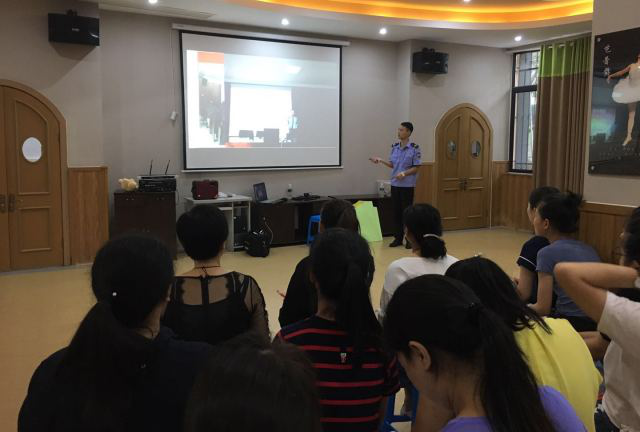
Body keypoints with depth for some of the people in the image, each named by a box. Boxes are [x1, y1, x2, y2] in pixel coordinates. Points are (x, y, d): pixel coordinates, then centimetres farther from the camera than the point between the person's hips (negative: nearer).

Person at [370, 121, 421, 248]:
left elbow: (416, 167, -9)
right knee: (396, 211, 8)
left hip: (408, 185, -5)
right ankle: (398, 238, 17)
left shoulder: (414, 148, -9)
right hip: (395, 184, 5)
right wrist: (381, 161, -2)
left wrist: (404, 173, -23)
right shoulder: (394, 147, 6)